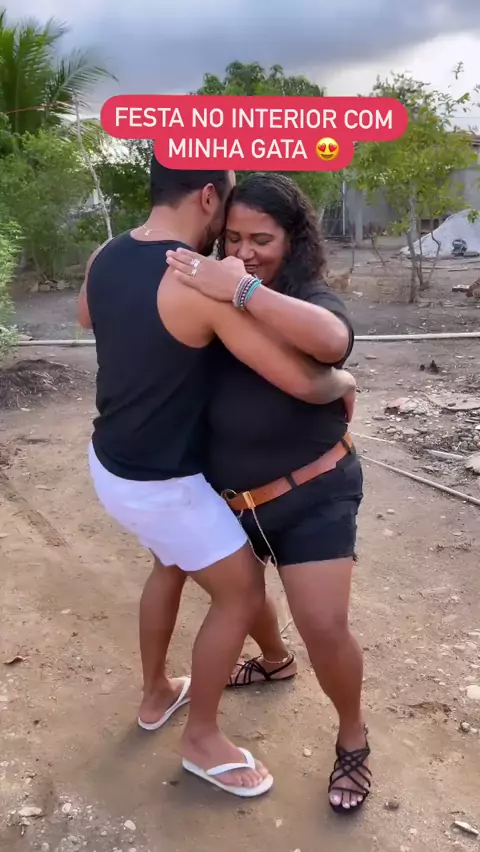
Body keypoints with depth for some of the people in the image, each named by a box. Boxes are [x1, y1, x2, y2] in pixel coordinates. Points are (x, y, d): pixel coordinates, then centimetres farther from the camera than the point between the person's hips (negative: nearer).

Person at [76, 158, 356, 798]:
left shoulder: (105, 258, -1)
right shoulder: (207, 285, -27)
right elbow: (305, 382, -25)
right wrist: (345, 381, -4)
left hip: (110, 462, 9)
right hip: (160, 483, -9)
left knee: (171, 565, 29)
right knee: (242, 592, 8)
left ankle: (157, 695, 47)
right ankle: (202, 739, 26)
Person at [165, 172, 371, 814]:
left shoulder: (312, 300, -20)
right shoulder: (214, 296, -4)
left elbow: (332, 340, -46)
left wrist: (240, 291, -46)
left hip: (313, 493, -6)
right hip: (230, 495, 7)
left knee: (324, 627, -9)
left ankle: (354, 741, 21)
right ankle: (276, 661, 58)